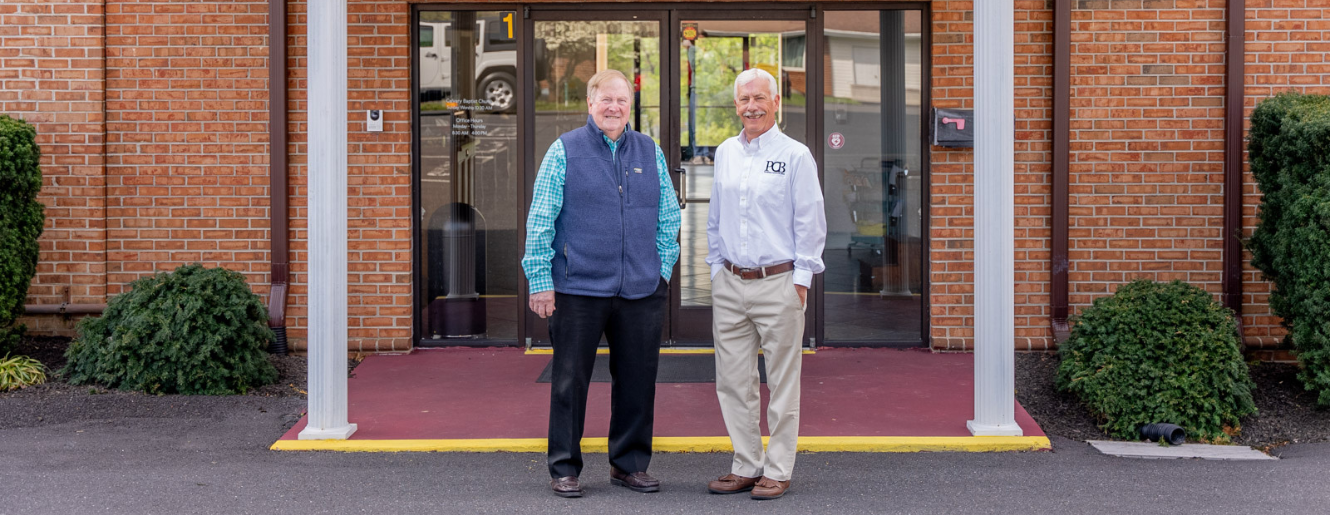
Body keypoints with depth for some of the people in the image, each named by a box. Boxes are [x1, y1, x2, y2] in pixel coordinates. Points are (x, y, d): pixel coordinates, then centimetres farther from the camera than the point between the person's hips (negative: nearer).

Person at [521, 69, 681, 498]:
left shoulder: (650, 153, 10)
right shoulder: (564, 151, 0)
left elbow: (669, 217, 16)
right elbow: (540, 221, -1)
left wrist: (663, 269, 9)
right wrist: (540, 280, -5)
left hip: (642, 290, 3)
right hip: (578, 289, -3)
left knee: (637, 379, 9)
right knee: (570, 381, 3)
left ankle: (630, 463, 23)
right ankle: (564, 468, 14)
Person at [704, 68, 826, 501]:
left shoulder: (795, 156, -4)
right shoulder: (725, 153, 12)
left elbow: (810, 222, -4)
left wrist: (801, 278, -7)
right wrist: (717, 268, 14)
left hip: (778, 283, -5)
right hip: (730, 284, 5)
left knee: (782, 383, 1)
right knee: (733, 380, 8)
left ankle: (777, 471, 10)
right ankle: (746, 465, 19)